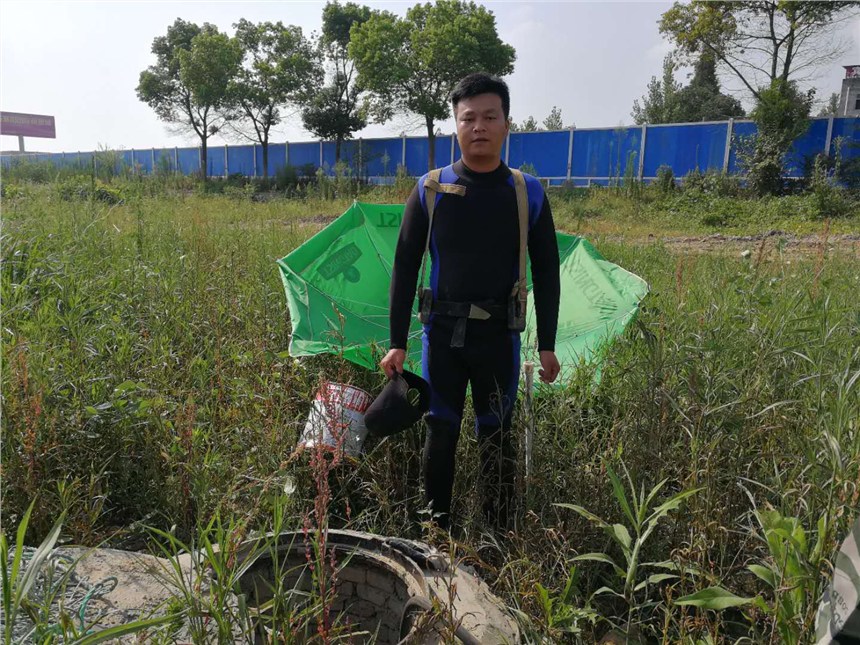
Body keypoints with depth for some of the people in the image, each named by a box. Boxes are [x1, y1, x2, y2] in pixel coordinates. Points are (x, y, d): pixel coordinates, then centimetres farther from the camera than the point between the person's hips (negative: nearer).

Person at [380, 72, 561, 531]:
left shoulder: (529, 194, 1)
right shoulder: (430, 190, 0)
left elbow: (546, 273, 6)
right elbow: (405, 267, 2)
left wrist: (547, 344, 3)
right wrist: (397, 343, -1)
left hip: (499, 335, 0)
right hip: (442, 333, 0)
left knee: (496, 437, 11)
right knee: (440, 434, 8)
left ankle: (499, 536, 28)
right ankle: (436, 534, 26)